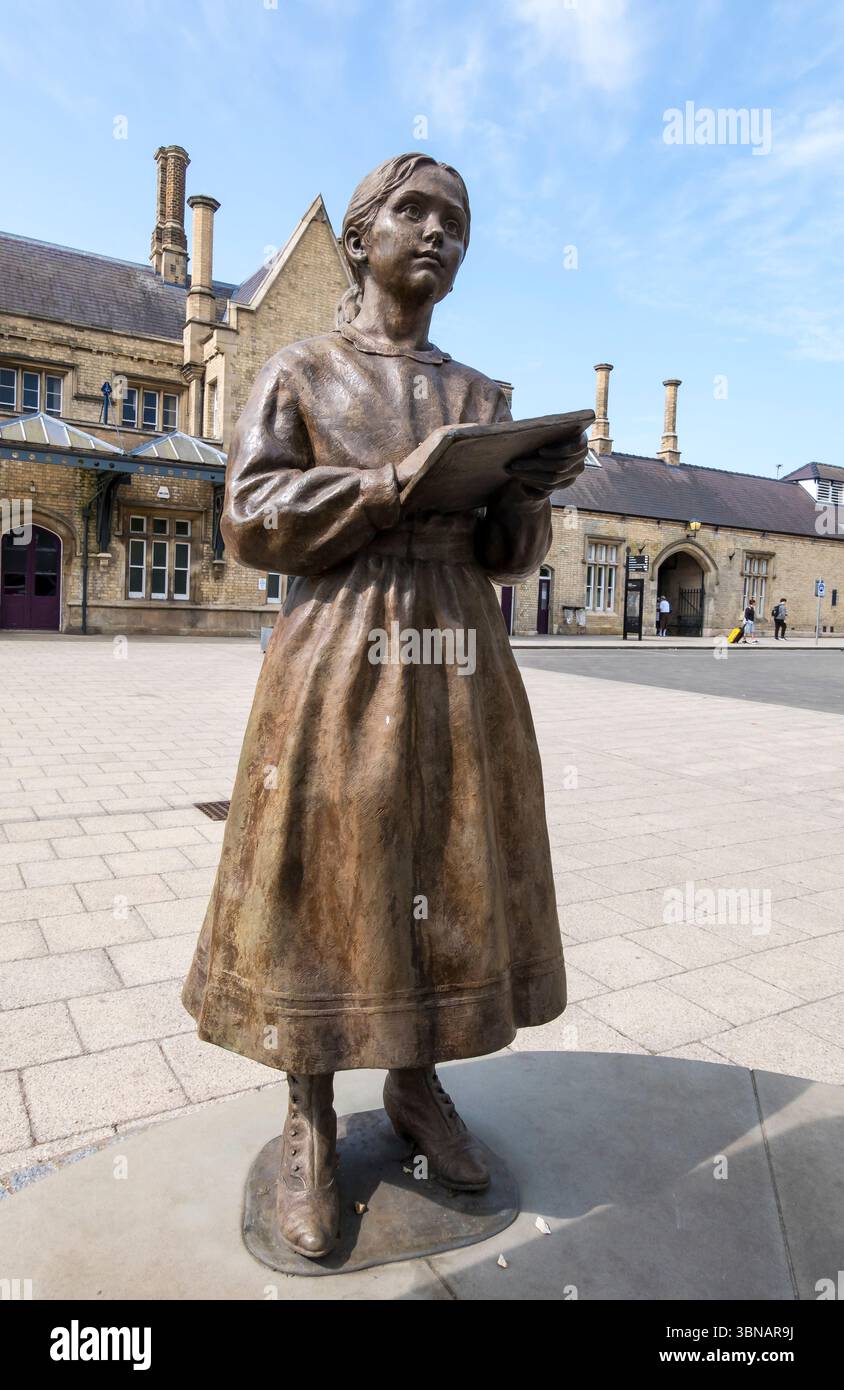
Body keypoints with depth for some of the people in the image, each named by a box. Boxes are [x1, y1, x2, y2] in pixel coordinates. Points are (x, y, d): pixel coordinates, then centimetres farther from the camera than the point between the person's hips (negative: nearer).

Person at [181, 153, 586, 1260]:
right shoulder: (298, 373, 8)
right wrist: (394, 484, -16)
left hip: (459, 659, 4)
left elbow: (507, 555, 13)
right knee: (321, 877, -1)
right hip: (339, 664, -3)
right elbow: (249, 517, -4)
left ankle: (416, 1083, 26)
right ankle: (309, 1120, 17)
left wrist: (530, 491, -10)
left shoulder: (482, 397, 17)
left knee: (443, 875, 6)